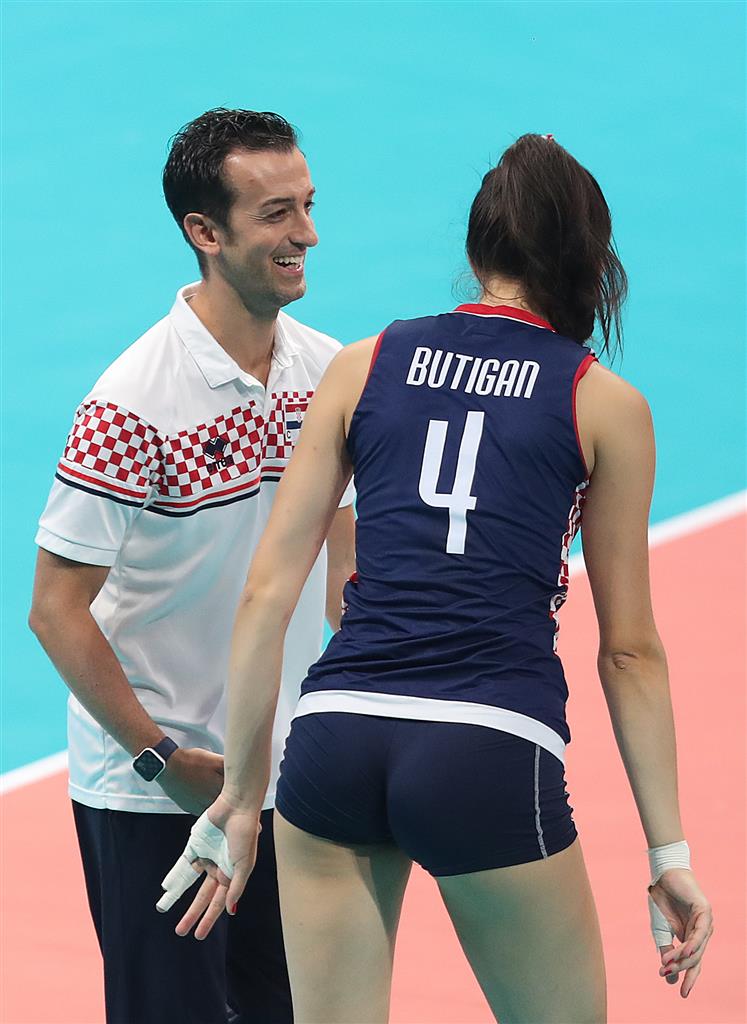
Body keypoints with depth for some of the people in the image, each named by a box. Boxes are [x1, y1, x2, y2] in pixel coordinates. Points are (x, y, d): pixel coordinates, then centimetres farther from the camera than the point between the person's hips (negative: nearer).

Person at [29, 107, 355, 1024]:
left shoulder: (326, 370, 2)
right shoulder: (134, 402, -19)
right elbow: (56, 610, -16)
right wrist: (163, 758, -15)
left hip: (288, 774, 6)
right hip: (150, 798, -6)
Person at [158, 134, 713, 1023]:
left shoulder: (364, 366, 13)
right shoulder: (606, 406, 8)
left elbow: (266, 593, 9)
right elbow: (629, 651, 9)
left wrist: (239, 797, 15)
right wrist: (669, 854, 14)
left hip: (336, 736, 3)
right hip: (492, 753, -2)